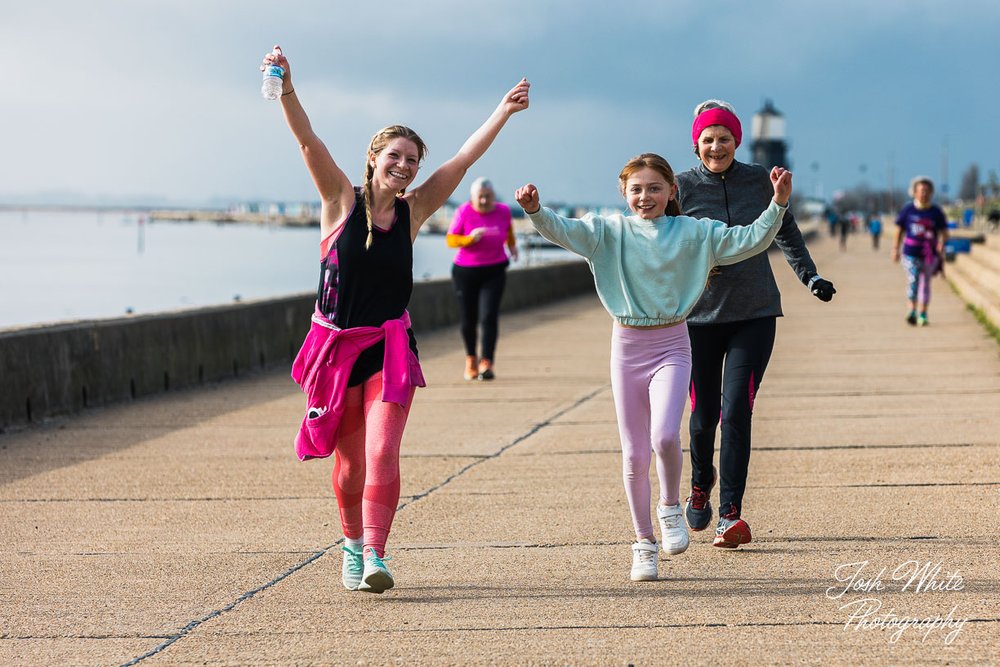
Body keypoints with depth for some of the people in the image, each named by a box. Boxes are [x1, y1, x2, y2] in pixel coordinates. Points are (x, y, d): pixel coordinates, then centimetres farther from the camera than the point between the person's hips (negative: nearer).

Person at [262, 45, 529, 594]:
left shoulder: (413, 211, 4)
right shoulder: (342, 201, -2)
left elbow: (465, 158, 5)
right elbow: (308, 141, -13)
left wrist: (504, 111, 1)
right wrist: (286, 91, -27)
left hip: (389, 348, 1)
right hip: (336, 346, -1)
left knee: (382, 454, -15)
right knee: (350, 462, 8)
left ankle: (374, 557, -18)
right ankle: (353, 543, 32)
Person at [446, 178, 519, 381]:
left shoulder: (503, 211, -3)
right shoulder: (464, 212, -10)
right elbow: (451, 240, -9)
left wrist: (512, 245, 24)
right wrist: (470, 238, -24)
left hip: (494, 271, 0)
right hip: (465, 272, 0)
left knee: (489, 317, -14)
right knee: (468, 320, 7)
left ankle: (486, 363, -15)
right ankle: (471, 359, 31)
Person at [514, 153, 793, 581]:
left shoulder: (693, 233, 1)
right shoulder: (609, 232, 0)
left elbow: (750, 240, -1)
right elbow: (562, 231, -13)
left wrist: (778, 203, -14)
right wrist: (534, 211, -33)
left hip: (671, 345, -1)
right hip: (627, 347, 1)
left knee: (664, 437, -22)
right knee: (634, 455, 5)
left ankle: (670, 506, 7)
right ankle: (643, 542, 20)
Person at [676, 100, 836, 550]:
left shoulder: (758, 180, 3)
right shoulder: (683, 187, -3)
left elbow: (785, 232, 18)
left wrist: (809, 277, 19)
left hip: (754, 312, 0)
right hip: (700, 314, 0)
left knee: (736, 411, -11)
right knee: (704, 414, 7)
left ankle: (731, 513, -9)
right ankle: (701, 483, 38)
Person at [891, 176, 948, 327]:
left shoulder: (936, 212, 4)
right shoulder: (908, 210, 4)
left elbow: (944, 232, 7)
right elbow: (899, 231, 10)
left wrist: (941, 243, -11)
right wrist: (895, 249, 6)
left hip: (929, 254, 1)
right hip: (911, 253, -1)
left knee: (925, 283, 6)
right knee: (912, 280, -17)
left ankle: (923, 314, 15)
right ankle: (912, 311, -14)